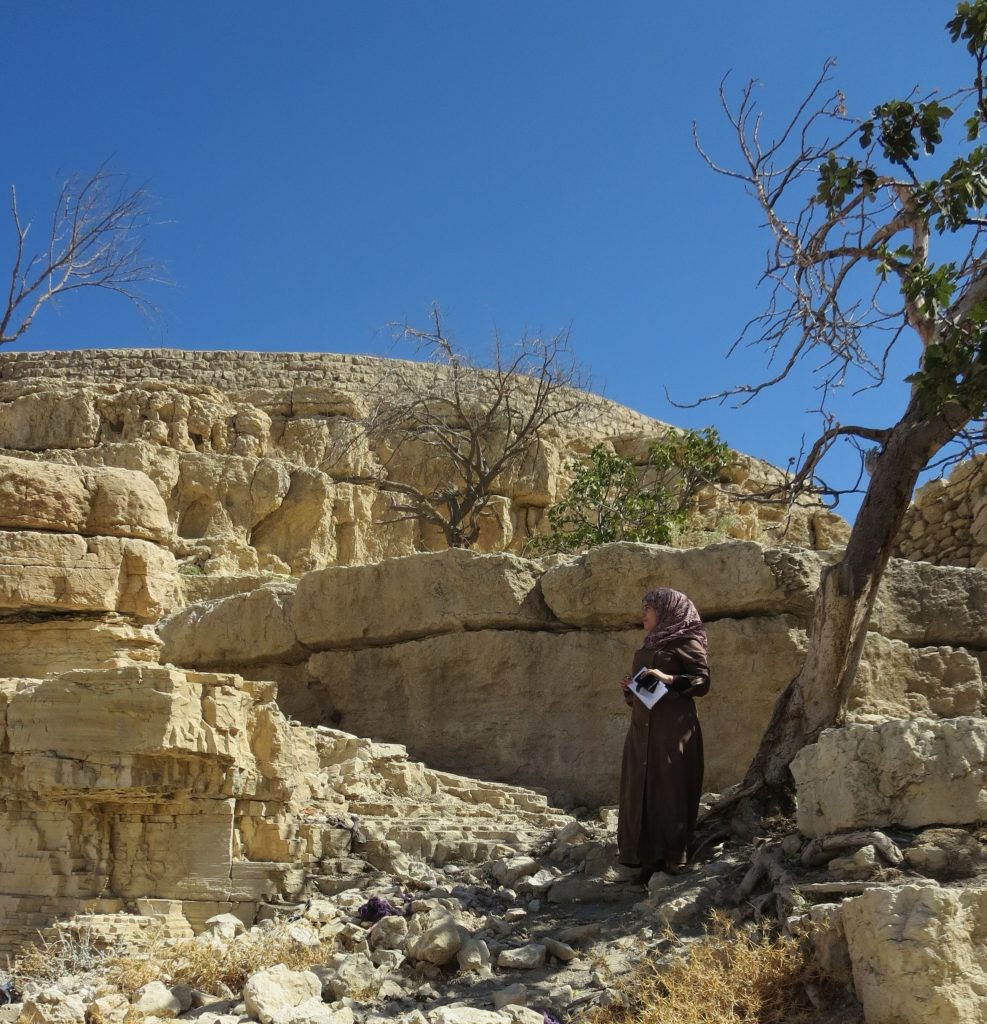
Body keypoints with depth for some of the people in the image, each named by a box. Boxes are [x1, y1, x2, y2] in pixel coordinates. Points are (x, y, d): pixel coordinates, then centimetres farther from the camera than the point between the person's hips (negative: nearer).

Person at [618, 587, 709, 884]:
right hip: (642, 729, 7)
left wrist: (668, 679, -19)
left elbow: (703, 681, -8)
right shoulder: (646, 649, 22)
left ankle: (673, 859, -2)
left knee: (670, 790, -8)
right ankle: (650, 860, 3)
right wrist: (630, 688, 5)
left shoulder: (687, 644, 0)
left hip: (673, 729, -7)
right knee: (641, 790, 1)